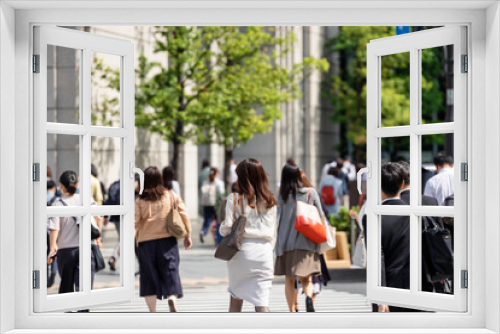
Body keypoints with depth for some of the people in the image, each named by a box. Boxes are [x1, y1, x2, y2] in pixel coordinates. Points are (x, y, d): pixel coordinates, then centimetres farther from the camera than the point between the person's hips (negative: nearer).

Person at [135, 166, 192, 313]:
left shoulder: (140, 201, -1)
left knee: (149, 277, 8)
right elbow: (183, 214, 2)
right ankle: (172, 297, -25)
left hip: (146, 242, 0)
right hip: (167, 240, 0)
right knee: (170, 272, 3)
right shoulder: (171, 196, 4)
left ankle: (152, 311, 8)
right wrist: (187, 235, 11)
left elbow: (133, 223, -6)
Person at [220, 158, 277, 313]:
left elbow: (227, 229, -7)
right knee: (262, 302, -1)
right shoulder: (270, 202, 3)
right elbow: (272, 233, 6)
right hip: (263, 254, 1)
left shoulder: (235, 198, -6)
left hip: (241, 252, -1)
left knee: (235, 297, 18)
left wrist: (221, 228, 14)